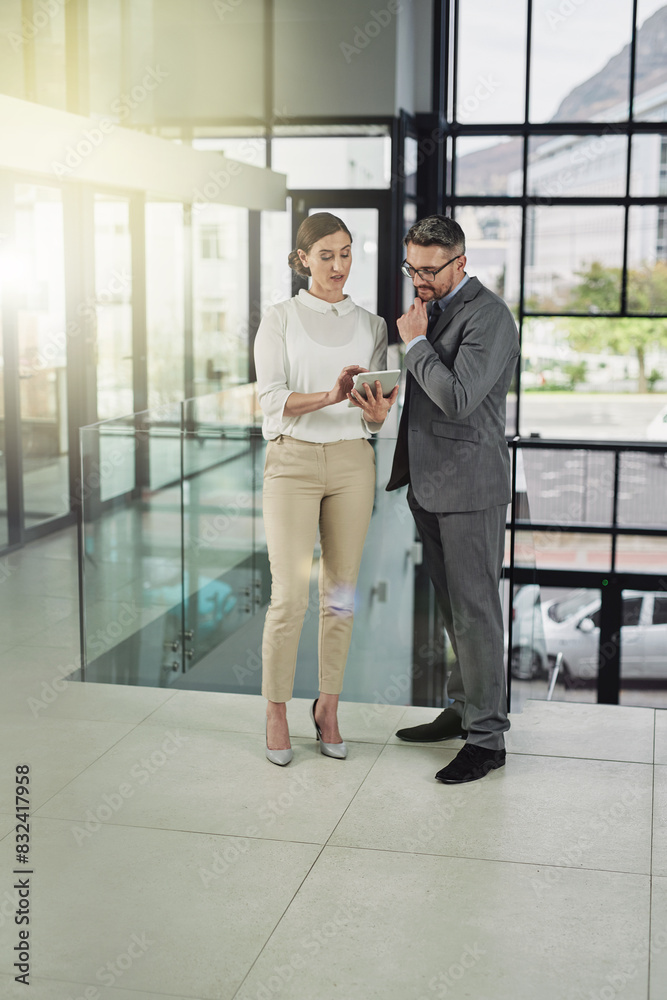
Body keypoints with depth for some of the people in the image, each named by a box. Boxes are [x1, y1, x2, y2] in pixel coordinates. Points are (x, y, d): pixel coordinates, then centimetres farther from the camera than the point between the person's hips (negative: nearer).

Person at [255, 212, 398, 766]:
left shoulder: (371, 324, 10)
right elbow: (272, 397, -10)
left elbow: (378, 406, 6)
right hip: (292, 460, -3)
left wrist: (377, 412, -19)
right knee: (290, 596, -6)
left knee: (341, 592, 6)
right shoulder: (279, 319, 2)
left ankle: (328, 707, 20)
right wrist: (329, 397, -27)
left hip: (352, 462, 3)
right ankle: (276, 712, 10)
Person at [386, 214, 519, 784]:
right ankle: (463, 710, 28)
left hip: (469, 486, -9)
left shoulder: (488, 316, -14)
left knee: (475, 609, -4)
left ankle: (487, 737, 5)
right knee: (452, 605, 16)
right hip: (430, 483, 9)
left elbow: (458, 399, -25)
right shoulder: (432, 308, 14)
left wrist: (415, 341, -15)